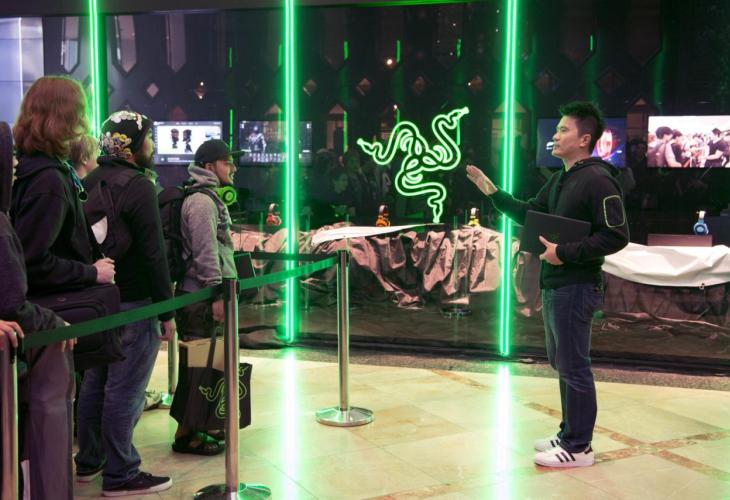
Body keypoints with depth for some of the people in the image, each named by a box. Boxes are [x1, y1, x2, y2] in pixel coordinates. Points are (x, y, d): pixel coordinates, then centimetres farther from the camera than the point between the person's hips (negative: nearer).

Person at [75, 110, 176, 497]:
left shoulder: (90, 182, 12)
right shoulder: (137, 186, -15)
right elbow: (153, 254, -18)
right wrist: (167, 312, -14)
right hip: (132, 304, -9)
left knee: (95, 383, 18)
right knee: (124, 391, -2)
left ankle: (89, 461, 30)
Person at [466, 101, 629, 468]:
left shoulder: (597, 180, -17)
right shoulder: (560, 179, 13)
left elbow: (616, 236, -22)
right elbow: (529, 214, 21)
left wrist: (565, 252, -21)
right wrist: (491, 191, 13)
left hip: (576, 288, -10)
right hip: (553, 287, 10)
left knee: (574, 368, -1)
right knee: (563, 364, 18)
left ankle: (578, 448, 11)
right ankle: (569, 434, 31)